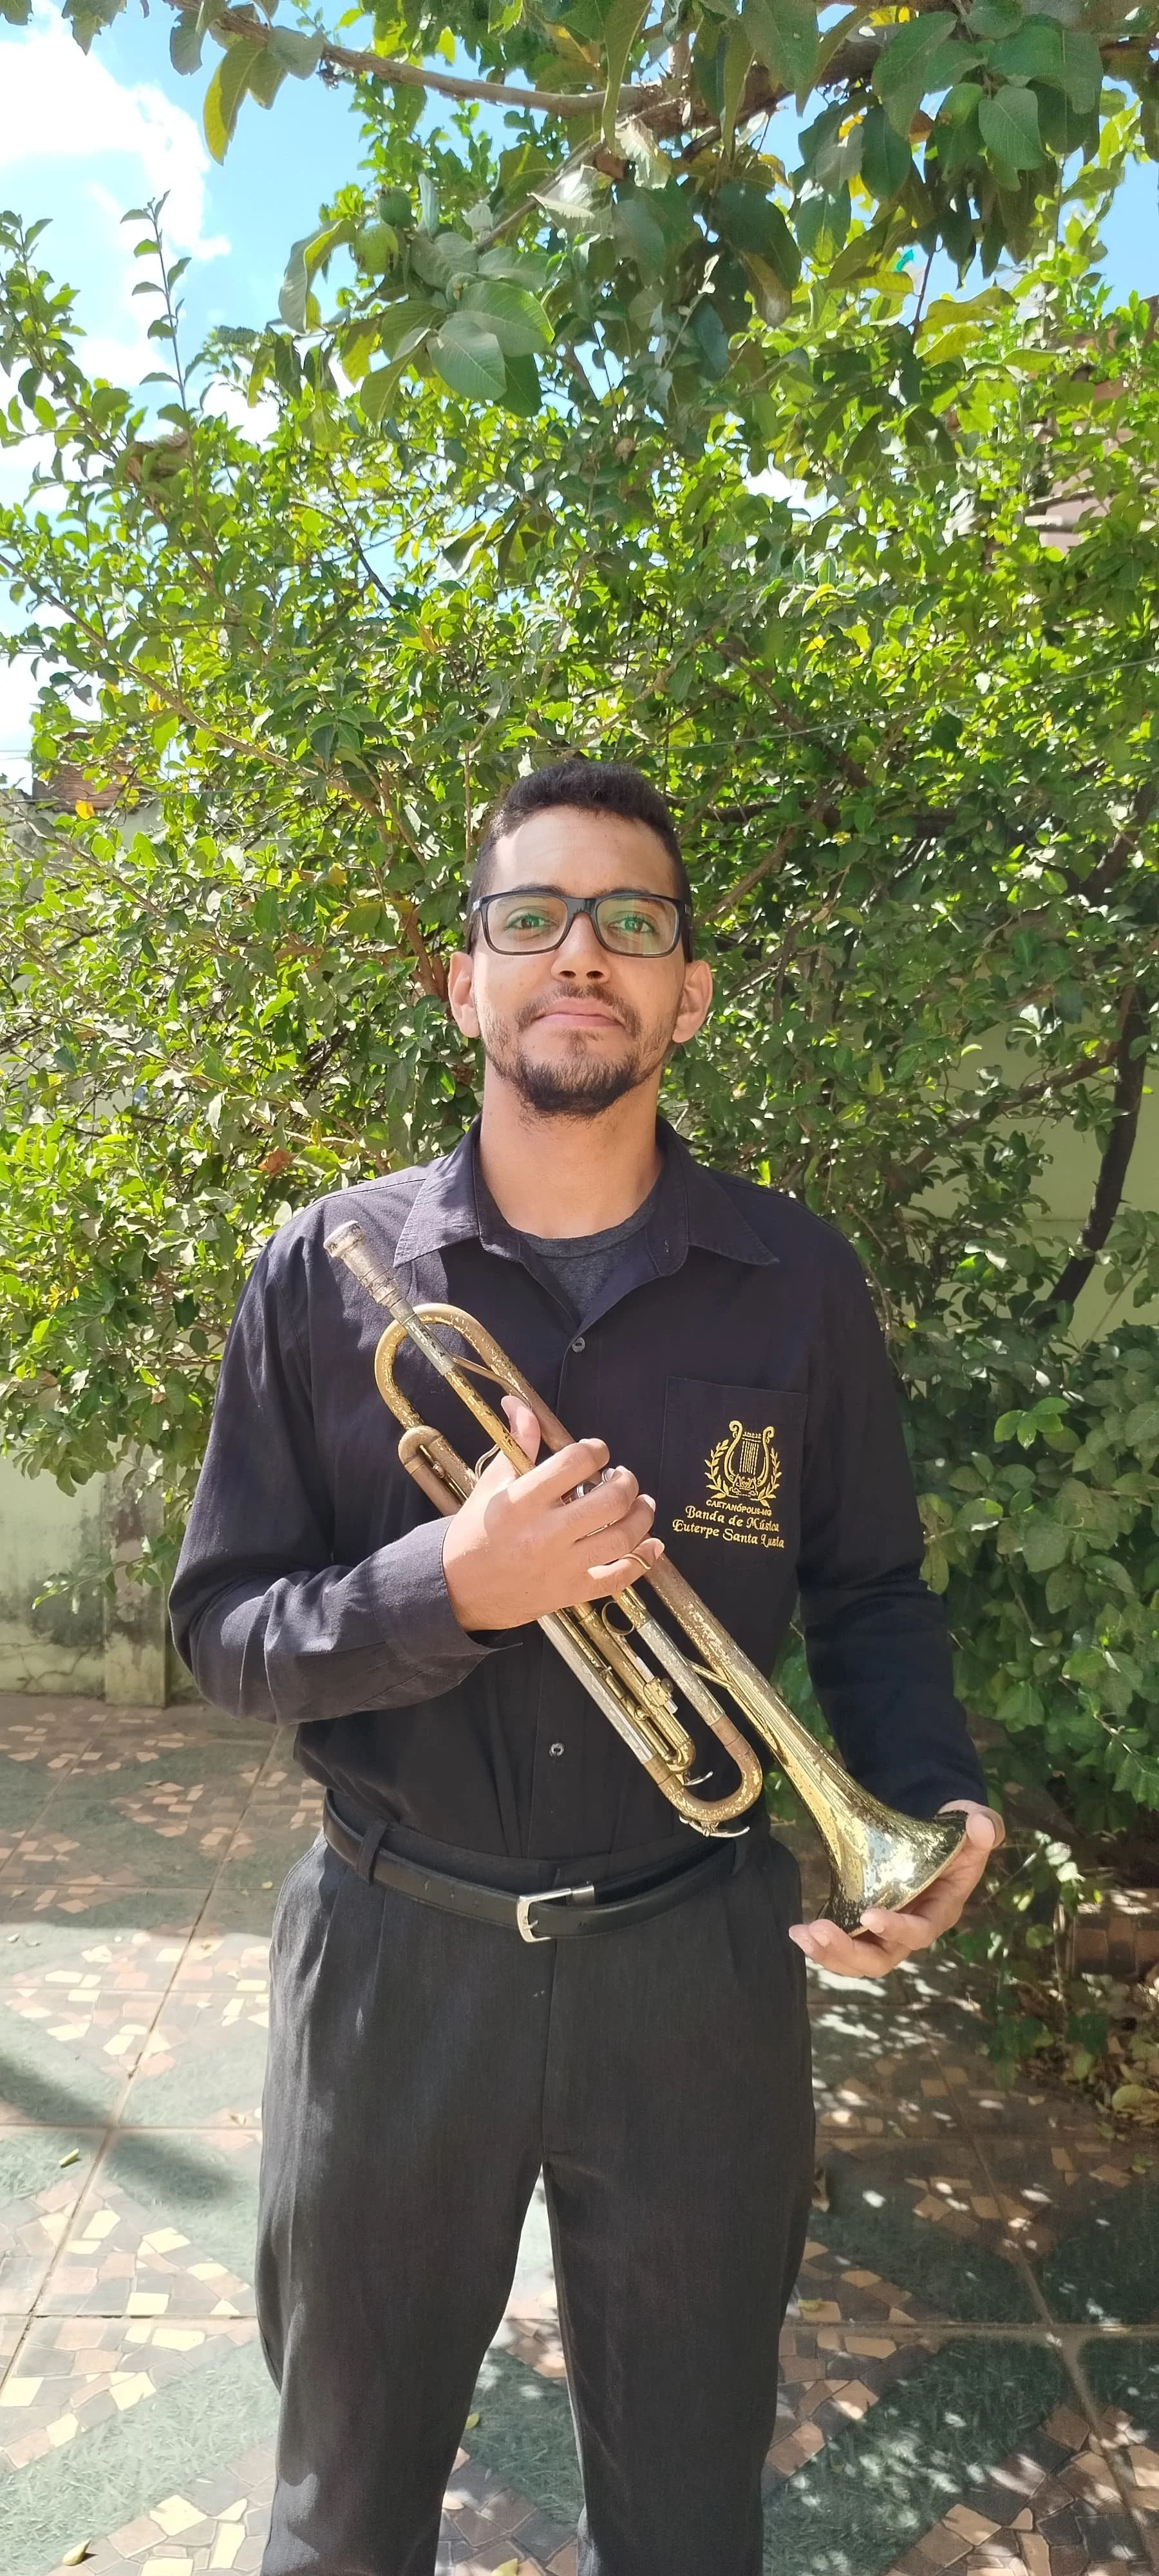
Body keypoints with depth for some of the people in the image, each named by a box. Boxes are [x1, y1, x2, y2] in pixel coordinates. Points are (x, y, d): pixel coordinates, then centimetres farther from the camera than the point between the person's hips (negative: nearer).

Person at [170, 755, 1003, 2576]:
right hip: (395, 1962, 0)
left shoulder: (799, 1285, -6)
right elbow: (223, 1629, -6)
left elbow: (871, 1593, 5)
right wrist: (450, 1589, -24)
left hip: (701, 1967, 1)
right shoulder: (329, 1274, -7)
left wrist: (928, 1795, -12)